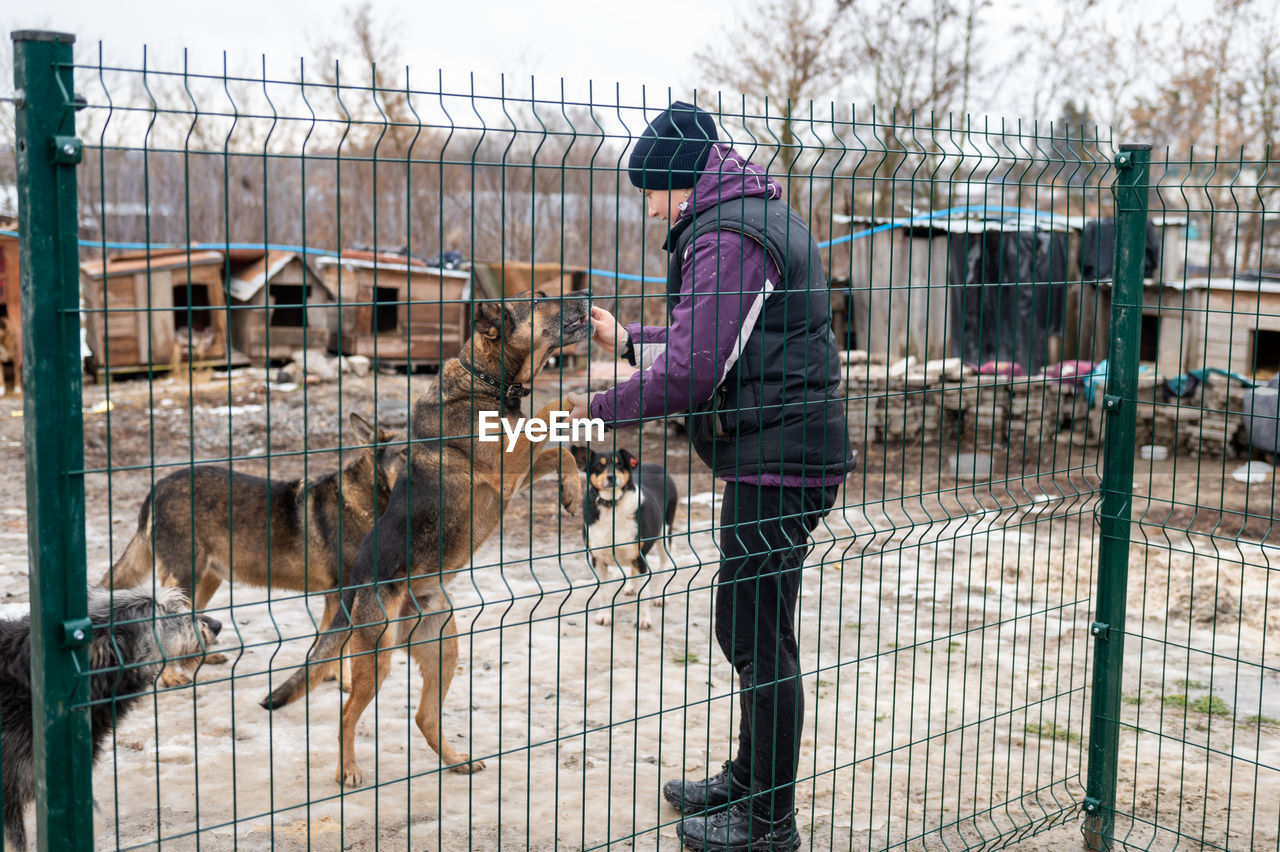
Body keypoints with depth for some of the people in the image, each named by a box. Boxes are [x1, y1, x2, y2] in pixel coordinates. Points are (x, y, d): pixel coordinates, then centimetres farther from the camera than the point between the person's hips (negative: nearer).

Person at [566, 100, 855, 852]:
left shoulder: (727, 237, -16)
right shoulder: (758, 215, 18)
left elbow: (692, 372, -21)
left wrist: (603, 408, -9)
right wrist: (628, 339, 22)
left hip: (776, 460, -11)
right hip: (785, 453, 11)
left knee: (757, 638, -2)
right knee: (753, 632, 19)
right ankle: (749, 782, 33)